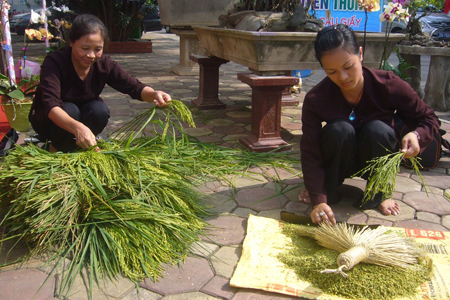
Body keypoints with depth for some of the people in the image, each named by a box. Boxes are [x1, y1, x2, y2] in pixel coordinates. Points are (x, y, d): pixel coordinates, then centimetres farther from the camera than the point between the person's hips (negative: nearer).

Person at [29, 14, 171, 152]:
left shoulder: (105, 64, -17)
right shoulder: (54, 62, -30)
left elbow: (135, 87, -20)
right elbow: (51, 104, -43)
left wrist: (154, 94, -45)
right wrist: (77, 127, -63)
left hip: (81, 117, 4)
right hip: (49, 119, -3)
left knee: (100, 110, -27)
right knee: (70, 110, -34)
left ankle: (77, 146, 1)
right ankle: (58, 148, -4)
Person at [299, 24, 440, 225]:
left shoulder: (389, 85, -24)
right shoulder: (315, 100, -25)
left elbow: (429, 119, -10)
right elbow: (310, 153, -28)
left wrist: (416, 135, -35)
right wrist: (319, 199, -40)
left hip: (376, 158, 1)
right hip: (339, 162, -1)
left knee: (377, 129, -32)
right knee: (339, 130, -33)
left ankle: (379, 193, -6)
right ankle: (328, 191, -8)